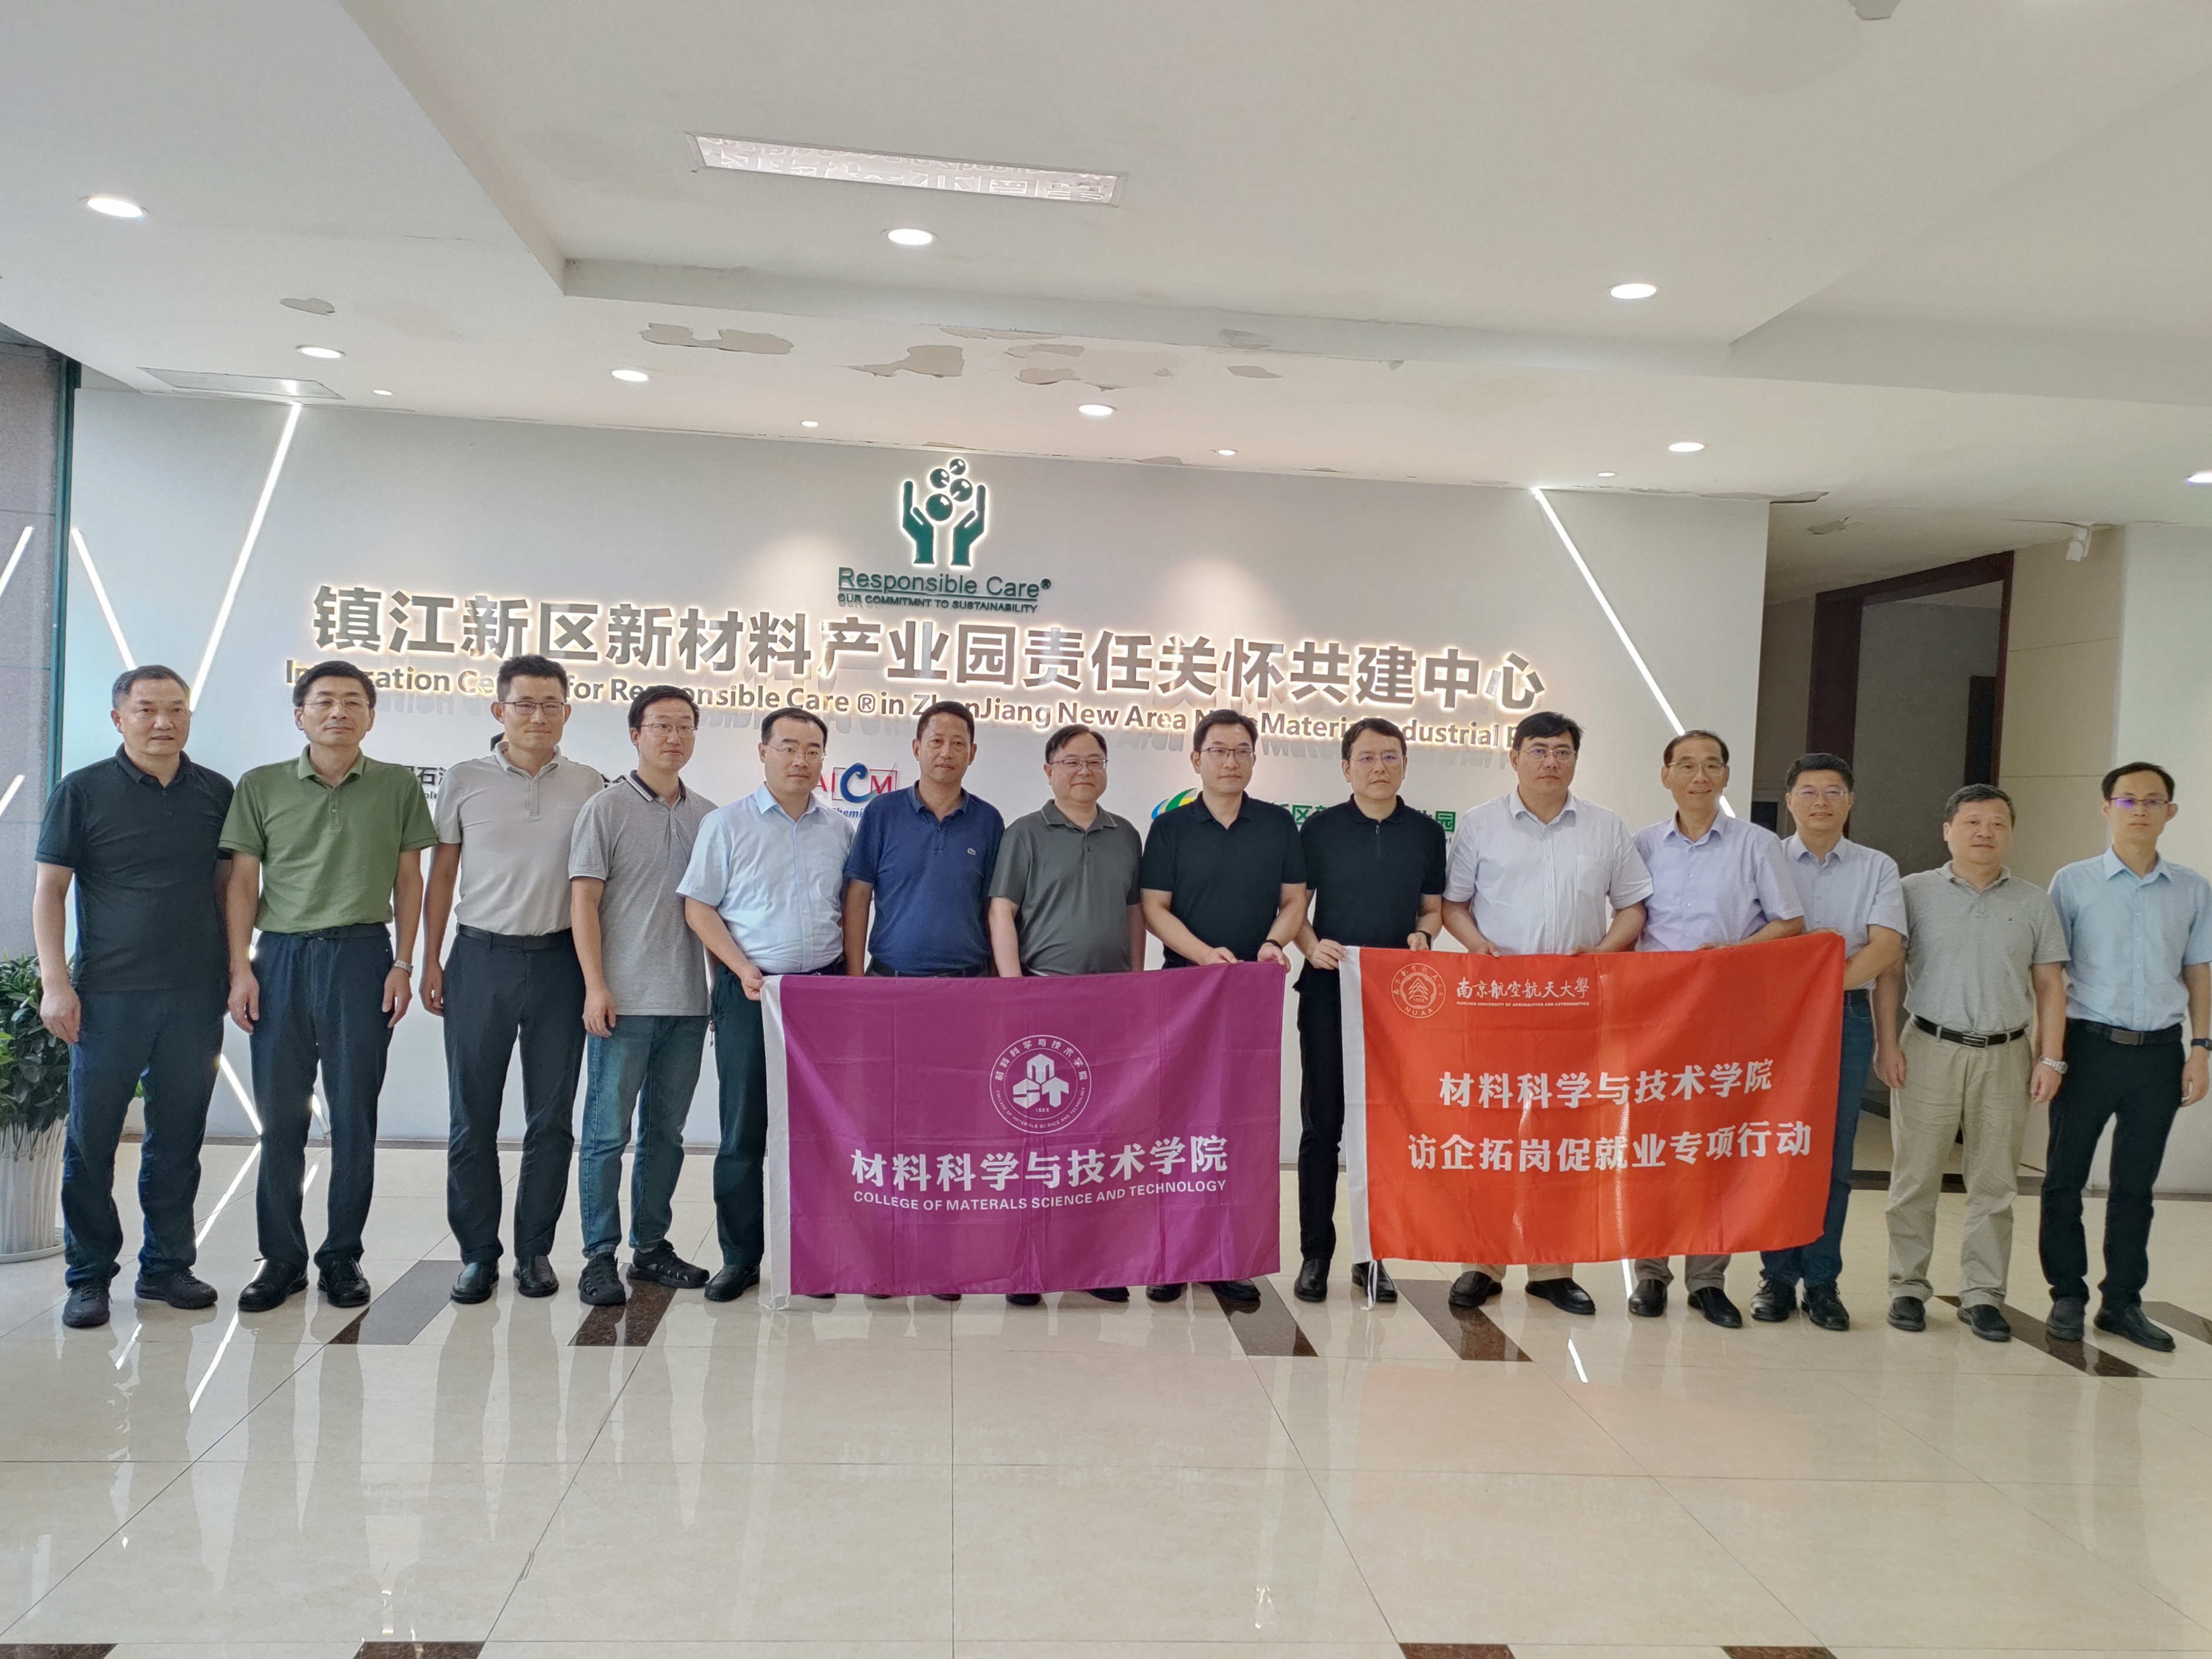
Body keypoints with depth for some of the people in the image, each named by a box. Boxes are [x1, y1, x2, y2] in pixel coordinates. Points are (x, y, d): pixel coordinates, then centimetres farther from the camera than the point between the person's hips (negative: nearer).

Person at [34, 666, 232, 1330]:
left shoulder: (216, 792, 8)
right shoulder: (83, 790, 1)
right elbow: (49, 891, 1)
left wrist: (234, 969, 9)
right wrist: (55, 983, -6)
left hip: (195, 994, 2)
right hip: (107, 994, -2)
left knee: (178, 1137, 9)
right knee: (91, 1137, 3)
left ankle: (167, 1265, 20)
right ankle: (88, 1276, 14)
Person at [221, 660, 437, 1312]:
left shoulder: (399, 785, 6)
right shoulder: (261, 787, 7)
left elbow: (409, 879, 7)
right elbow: (242, 882, 7)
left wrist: (404, 965, 1)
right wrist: (241, 969, 0)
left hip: (362, 955, -1)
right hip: (281, 957, 1)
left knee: (354, 1116, 4)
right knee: (280, 1115, 5)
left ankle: (342, 1255, 14)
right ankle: (281, 1257, 15)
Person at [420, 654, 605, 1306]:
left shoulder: (589, 786, 4)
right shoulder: (465, 780, 3)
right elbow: (441, 875, 8)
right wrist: (429, 960, 4)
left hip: (559, 959, 0)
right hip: (481, 958, 0)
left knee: (551, 1117, 6)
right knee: (472, 1117, 4)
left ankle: (535, 1250, 17)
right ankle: (478, 1252, 16)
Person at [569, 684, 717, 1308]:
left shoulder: (707, 815, 12)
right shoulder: (606, 808, -2)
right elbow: (584, 900, -6)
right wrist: (595, 987, -12)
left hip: (688, 1001, 5)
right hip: (624, 1000, -5)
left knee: (666, 1132, 11)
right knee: (608, 1132, -1)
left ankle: (651, 1245, 22)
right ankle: (600, 1256, 7)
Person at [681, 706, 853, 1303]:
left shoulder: (839, 830, 10)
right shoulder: (727, 824, 1)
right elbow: (699, 907, -2)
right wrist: (743, 969, -12)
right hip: (751, 990, -3)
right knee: (744, 1130, 2)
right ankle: (740, 1257, 14)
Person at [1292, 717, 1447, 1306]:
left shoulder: (1426, 833, 8)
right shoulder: (1321, 828, 2)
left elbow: (1433, 908, 14)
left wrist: (1423, 936, -7)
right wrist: (1312, 946, -13)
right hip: (1328, 992, -2)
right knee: (1322, 1125, 3)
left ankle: (1374, 1255, 18)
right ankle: (1315, 1253, 13)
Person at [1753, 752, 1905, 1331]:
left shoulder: (1877, 868, 10)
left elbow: (1886, 946, -4)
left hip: (1847, 1017, 1)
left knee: (1833, 1155, 3)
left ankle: (1822, 1282, 11)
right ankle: (1777, 1278, 10)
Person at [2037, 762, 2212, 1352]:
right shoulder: (2073, 882, -1)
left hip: (2159, 1051, 2)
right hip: (2089, 1043, -2)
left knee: (2136, 1184, 10)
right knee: (2065, 1177, 5)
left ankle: (2123, 1302, 20)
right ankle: (2068, 1296, 17)